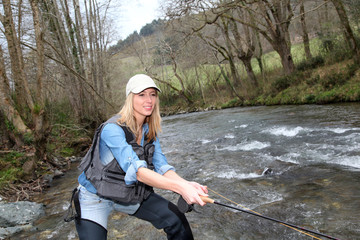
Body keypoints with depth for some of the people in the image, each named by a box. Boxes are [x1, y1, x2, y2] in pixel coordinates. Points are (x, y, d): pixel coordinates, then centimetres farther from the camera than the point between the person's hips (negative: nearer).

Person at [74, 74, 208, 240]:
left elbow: (162, 167, -12)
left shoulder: (150, 131, -3)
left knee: (176, 219, -6)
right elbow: (136, 170, -38)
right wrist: (180, 187, -47)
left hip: (131, 194, 6)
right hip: (96, 198, -5)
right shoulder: (112, 129, -28)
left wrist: (186, 184, -32)